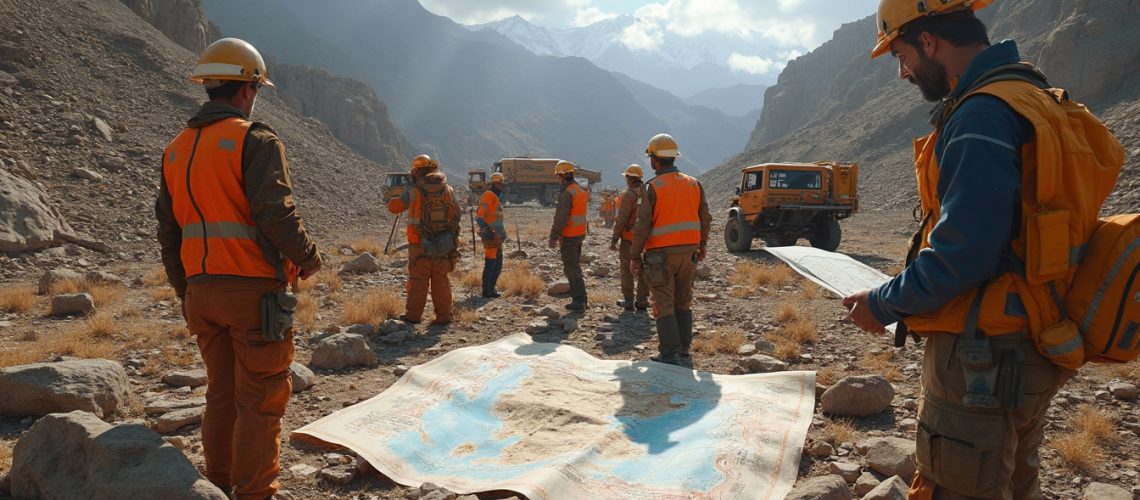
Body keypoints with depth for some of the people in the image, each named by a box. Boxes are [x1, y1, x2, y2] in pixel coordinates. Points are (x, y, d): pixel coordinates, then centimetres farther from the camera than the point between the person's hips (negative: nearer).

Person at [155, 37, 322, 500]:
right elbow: (276, 215, -19)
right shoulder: (255, 140, -9)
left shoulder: (176, 149, 14)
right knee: (260, 401, 1)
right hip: (254, 289, -7)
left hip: (202, 291, 7)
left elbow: (168, 232, 16)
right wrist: (307, 258, -3)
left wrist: (185, 292, 22)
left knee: (221, 395, 18)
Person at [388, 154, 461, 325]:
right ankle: (443, 316, 12)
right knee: (441, 282, 11)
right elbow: (458, 214, 8)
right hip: (443, 246, 2)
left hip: (420, 246, -2)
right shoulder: (448, 190, 0)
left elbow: (393, 207, 3)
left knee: (418, 281, 10)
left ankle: (413, 315, 15)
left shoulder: (413, 192, -9)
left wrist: (397, 198, 23)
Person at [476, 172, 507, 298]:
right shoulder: (489, 195, -12)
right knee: (490, 263, -6)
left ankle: (491, 289, 22)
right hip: (490, 235, -10)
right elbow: (480, 215, -20)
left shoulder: (495, 197, 19)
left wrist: (502, 232, 23)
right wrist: (486, 229, -26)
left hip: (497, 236, 10)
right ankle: (486, 291, 0)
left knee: (498, 264, 14)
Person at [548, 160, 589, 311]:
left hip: (569, 236, -9)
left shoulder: (567, 192, -18)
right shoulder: (581, 190, 11)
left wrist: (553, 236, -16)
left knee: (571, 269, -4)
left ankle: (578, 300, -4)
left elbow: (561, 217, -21)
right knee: (575, 267, 17)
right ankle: (580, 298, 22)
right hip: (580, 234, 9)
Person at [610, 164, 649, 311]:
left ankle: (628, 300, 6)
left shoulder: (628, 194, -14)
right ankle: (642, 301, 13)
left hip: (629, 238, -6)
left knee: (627, 269, 4)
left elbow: (622, 218, -16)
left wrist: (614, 239, -12)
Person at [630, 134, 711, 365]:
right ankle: (684, 353, 17)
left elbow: (643, 225, -13)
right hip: (688, 252, 5)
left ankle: (670, 354, 1)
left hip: (661, 254, -5)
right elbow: (705, 219, 11)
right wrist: (702, 246, 24)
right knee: (683, 303, 14)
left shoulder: (651, 187, -10)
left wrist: (635, 256, -6)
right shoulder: (694, 184, 7)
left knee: (664, 305, 1)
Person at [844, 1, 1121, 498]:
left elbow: (962, 255, -25)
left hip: (984, 358, -10)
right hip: (1025, 350, 10)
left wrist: (883, 305, -10)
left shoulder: (981, 116, -20)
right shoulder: (1032, 98, 12)